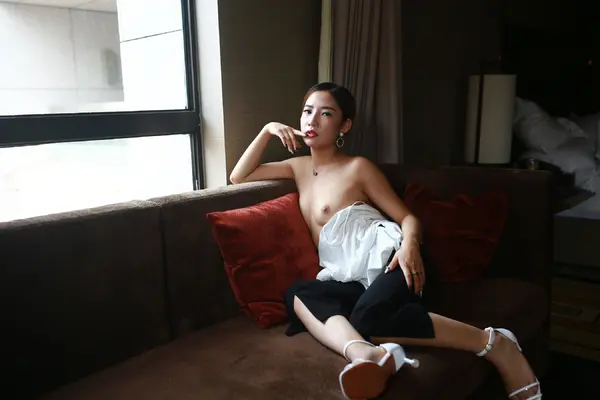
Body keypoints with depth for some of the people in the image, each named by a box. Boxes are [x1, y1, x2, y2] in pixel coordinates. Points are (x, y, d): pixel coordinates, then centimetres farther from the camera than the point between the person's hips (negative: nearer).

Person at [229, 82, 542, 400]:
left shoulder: (358, 167, 5)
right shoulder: (299, 167, 22)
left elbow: (408, 217, 3)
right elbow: (239, 177, 24)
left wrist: (410, 244, -22)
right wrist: (267, 130, 13)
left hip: (388, 258, -4)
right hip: (353, 280, 5)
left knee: (369, 318, -37)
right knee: (297, 294, -28)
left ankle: (494, 344, -26)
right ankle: (366, 353, -54)